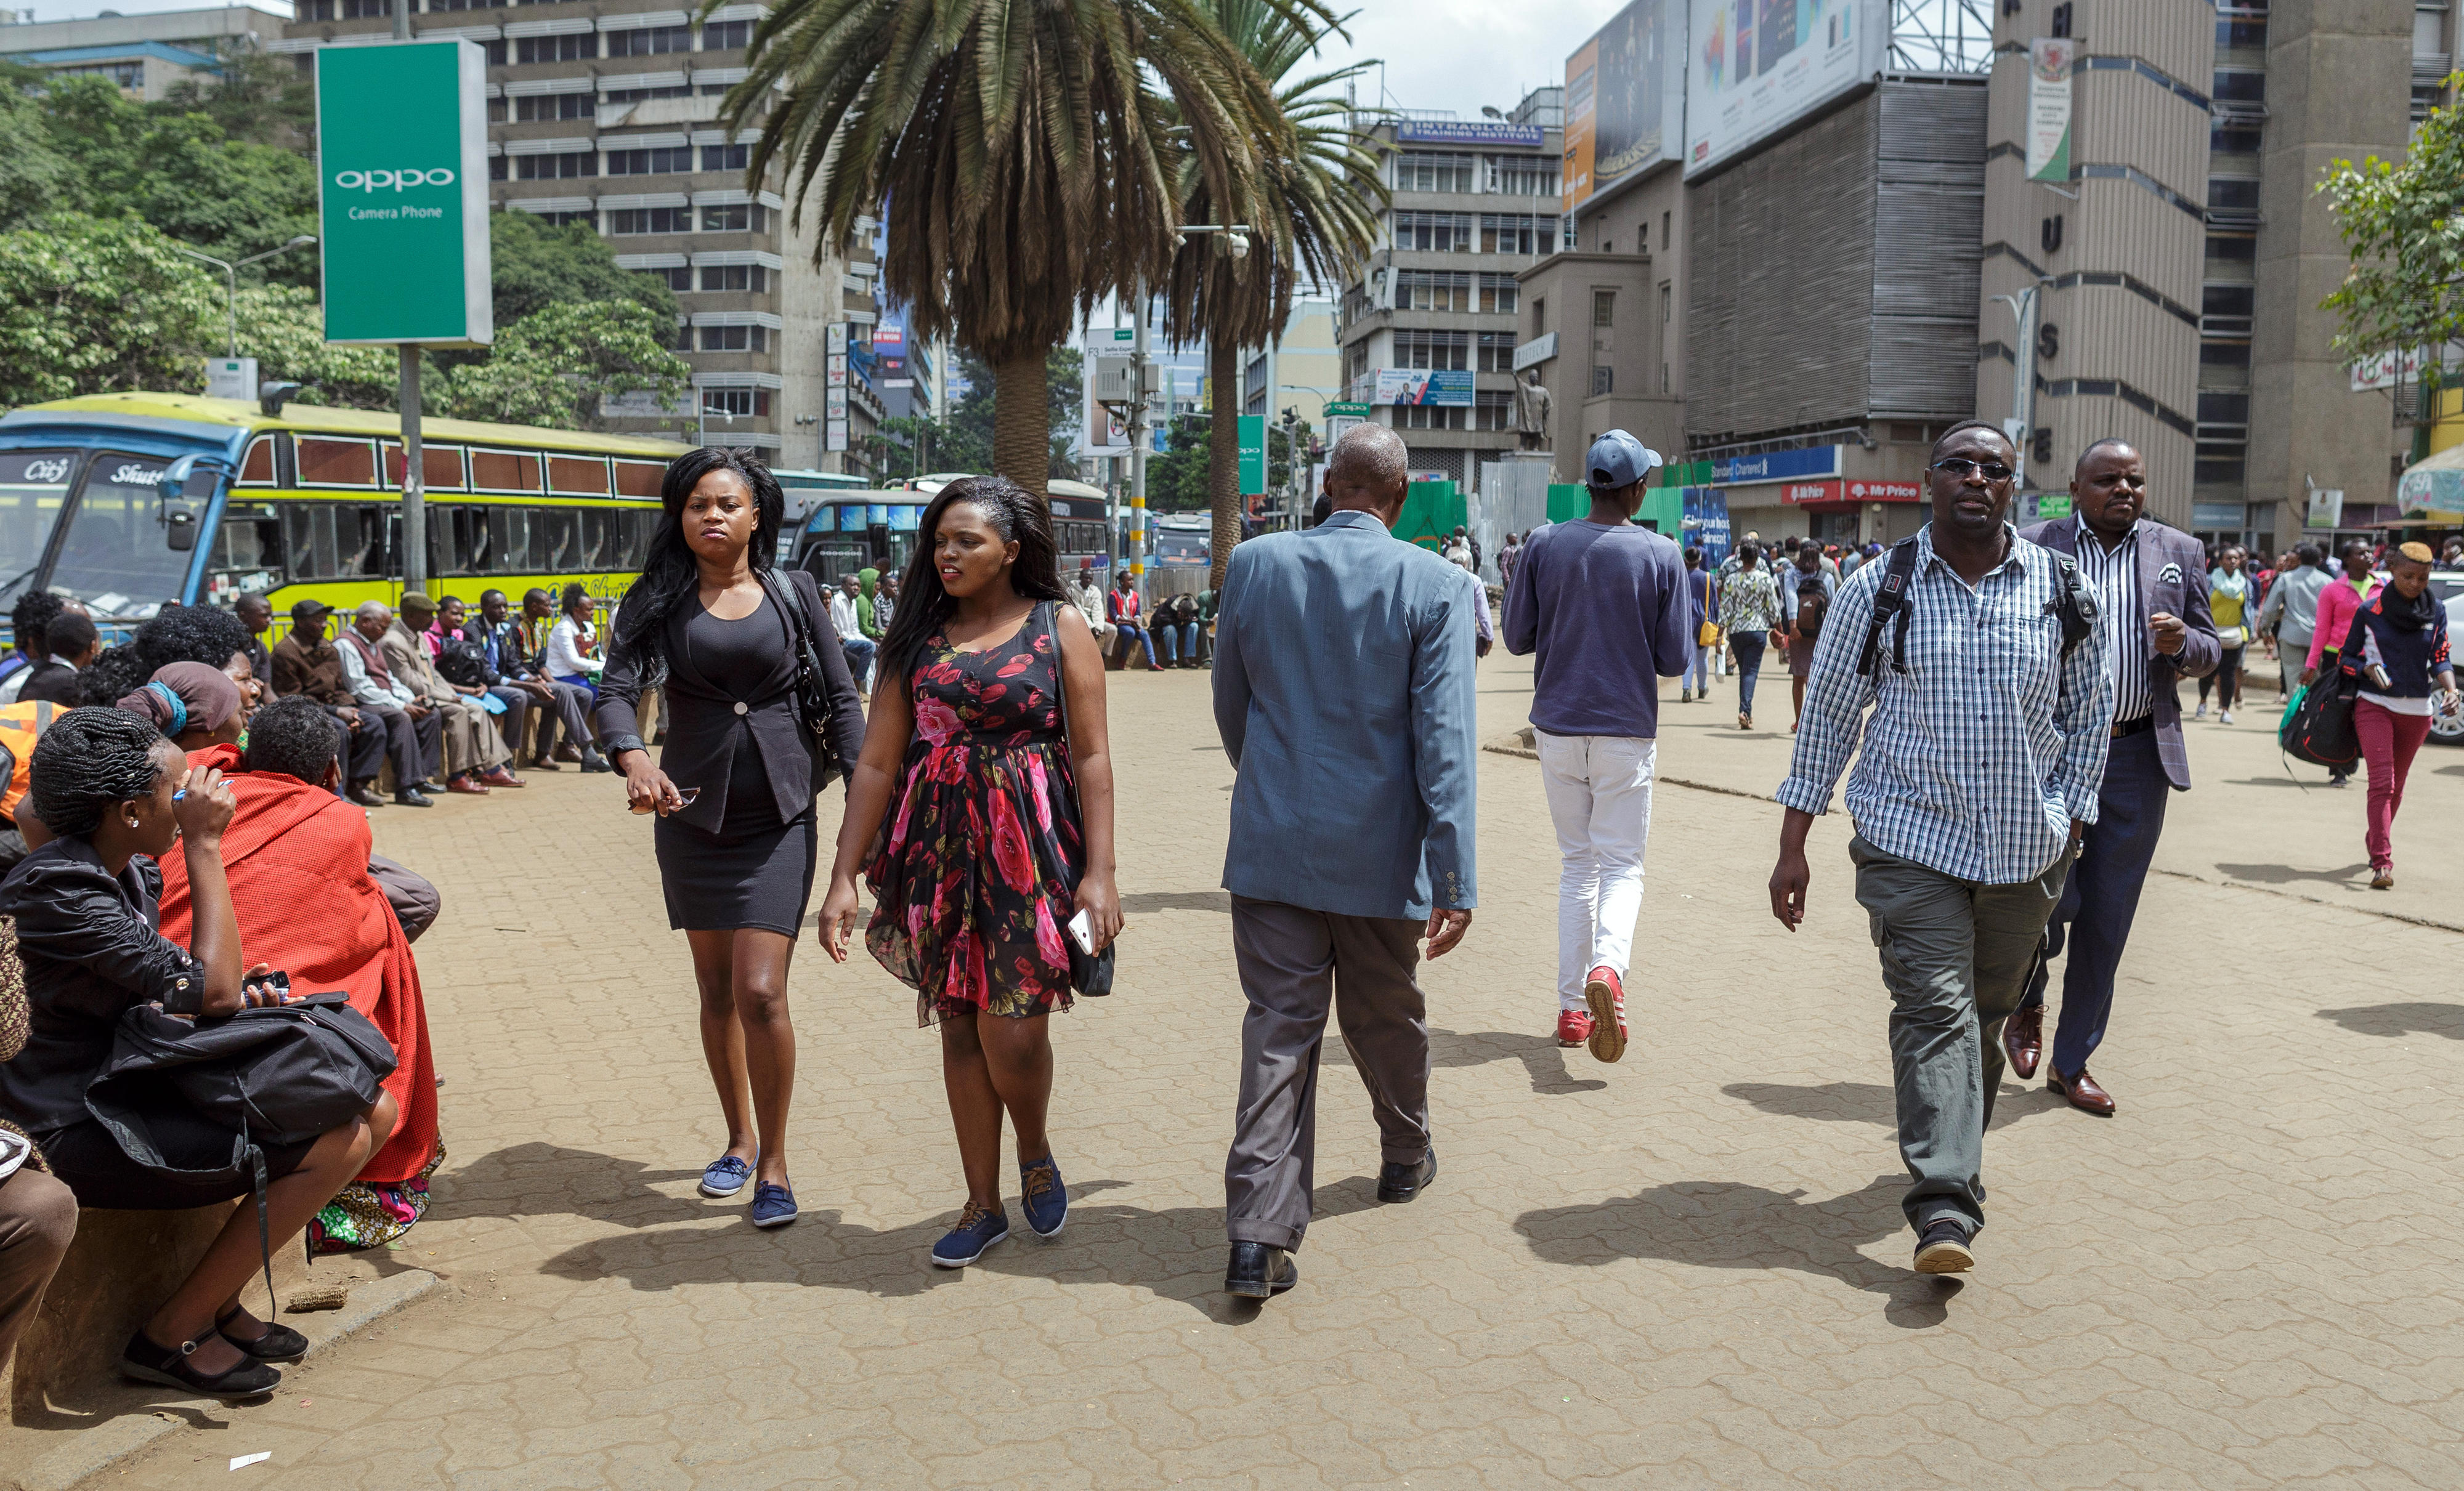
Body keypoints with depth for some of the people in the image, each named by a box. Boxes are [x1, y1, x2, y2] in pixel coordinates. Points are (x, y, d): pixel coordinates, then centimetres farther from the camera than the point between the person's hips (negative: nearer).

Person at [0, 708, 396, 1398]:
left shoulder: (130, 871, 8)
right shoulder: (59, 888, -22)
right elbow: (210, 990, -26)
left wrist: (240, 989, -4)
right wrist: (204, 845, -21)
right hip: (84, 1130, -10)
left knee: (376, 1110, 2)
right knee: (339, 1144, -19)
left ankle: (219, 1301, 10)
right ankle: (171, 1336, -3)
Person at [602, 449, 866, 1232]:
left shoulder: (794, 592, 2)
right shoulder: (659, 600, 1)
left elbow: (841, 698, 2)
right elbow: (617, 689, -12)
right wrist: (633, 758, -33)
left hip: (780, 818, -2)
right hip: (692, 815, 2)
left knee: (761, 993, -10)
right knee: (716, 990, 13)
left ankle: (774, 1161, 6)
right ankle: (739, 1139, 32)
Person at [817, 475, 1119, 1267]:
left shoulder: (1060, 627, 0)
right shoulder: (918, 636, 8)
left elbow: (1092, 757, -3)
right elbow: (877, 763, 6)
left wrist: (1099, 871, -10)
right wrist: (843, 877, 1)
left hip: (1030, 848, -3)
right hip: (938, 848, 3)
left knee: (1012, 1029, -8)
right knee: (960, 1026, 7)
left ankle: (1036, 1154, 24)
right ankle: (983, 1203, 22)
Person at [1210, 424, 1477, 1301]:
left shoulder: (1254, 565, -2)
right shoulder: (1436, 586, -10)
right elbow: (1445, 739, -14)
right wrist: (1455, 878, -12)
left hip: (1272, 842, 1)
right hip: (1379, 851, -1)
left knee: (1279, 1028, 5)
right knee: (1384, 1015, 20)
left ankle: (1259, 1236, -1)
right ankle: (1405, 1158, 44)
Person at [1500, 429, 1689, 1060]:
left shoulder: (1544, 545, -3)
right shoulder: (1661, 554, -7)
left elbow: (1517, 639, 1)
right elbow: (1675, 660, -5)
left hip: (1557, 725, 2)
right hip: (1627, 730, -2)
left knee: (1576, 863, 14)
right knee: (1622, 865, 5)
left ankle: (1571, 1007, 13)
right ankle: (1608, 966, -23)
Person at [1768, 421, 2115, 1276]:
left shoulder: (2061, 591, 3)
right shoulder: (1879, 588, -1)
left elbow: (2091, 714, 13)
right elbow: (1828, 713, 2)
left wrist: (2070, 823, 6)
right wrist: (1792, 846, 0)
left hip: (2026, 851, 3)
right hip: (1910, 842, -2)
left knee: (1988, 1012, 13)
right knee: (1934, 1011, -12)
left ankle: (1955, 1148, 35)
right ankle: (1944, 1211, -15)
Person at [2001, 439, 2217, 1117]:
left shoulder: (2179, 552, 9)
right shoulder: (2033, 547, 1)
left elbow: (2209, 651, 14)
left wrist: (2182, 643, -9)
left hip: (2137, 757, 3)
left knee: (2106, 921, 8)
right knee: (2047, 898, -9)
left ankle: (2072, 1062, 21)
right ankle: (2026, 1007, 24)